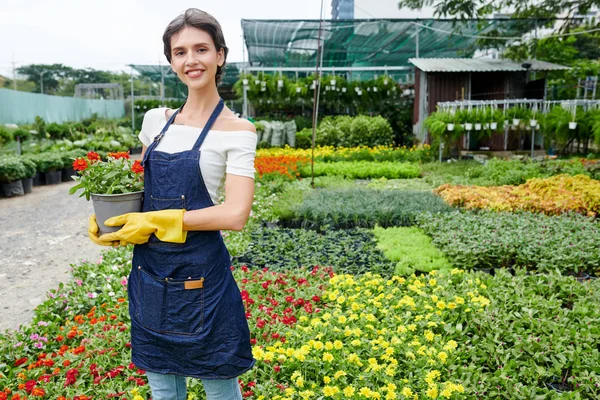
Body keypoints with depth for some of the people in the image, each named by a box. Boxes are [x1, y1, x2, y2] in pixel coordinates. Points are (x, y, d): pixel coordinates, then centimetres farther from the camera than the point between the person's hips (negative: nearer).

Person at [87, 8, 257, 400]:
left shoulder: (236, 131, -9)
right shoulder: (156, 121, 7)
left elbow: (236, 214, -18)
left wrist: (155, 222, -17)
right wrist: (106, 217, -2)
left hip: (198, 271, -5)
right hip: (149, 267, 5)